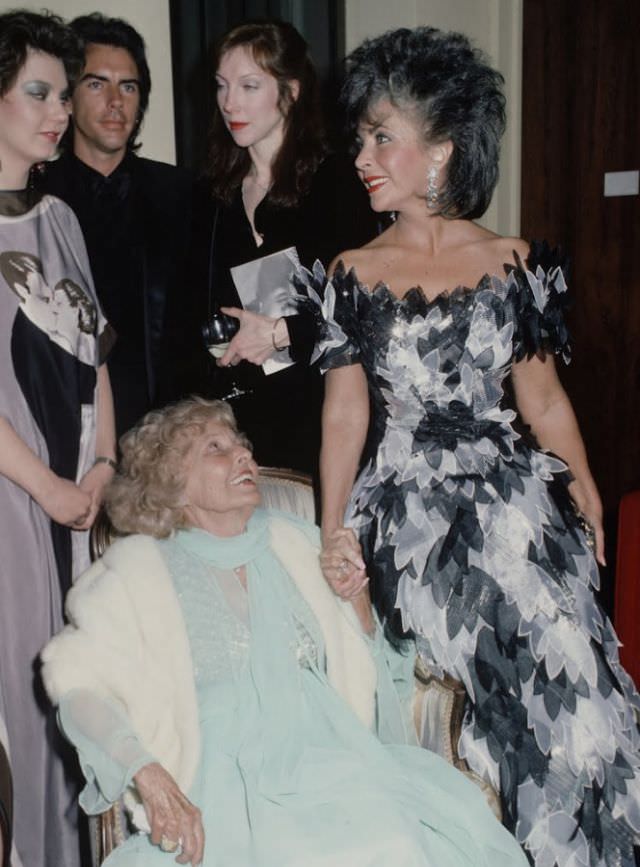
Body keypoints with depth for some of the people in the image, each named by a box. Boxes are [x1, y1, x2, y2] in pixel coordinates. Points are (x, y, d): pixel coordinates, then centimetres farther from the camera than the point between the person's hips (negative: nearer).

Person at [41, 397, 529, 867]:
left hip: (334, 758, 4)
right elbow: (78, 680, -4)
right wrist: (145, 773, -18)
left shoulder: (295, 543, 15)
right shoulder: (140, 568, 4)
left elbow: (363, 667, 22)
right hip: (229, 780, -4)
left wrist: (356, 596, 2)